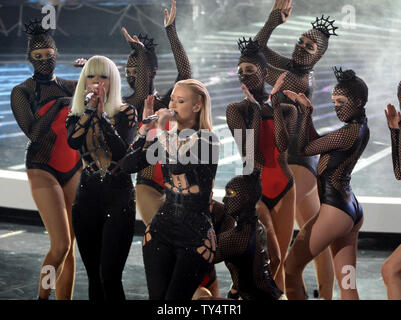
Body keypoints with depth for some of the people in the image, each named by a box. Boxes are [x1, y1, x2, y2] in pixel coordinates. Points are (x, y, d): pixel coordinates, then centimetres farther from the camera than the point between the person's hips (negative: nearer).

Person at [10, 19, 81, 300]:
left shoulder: (69, 87, 9)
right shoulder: (22, 92, -3)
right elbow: (33, 132, -15)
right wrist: (60, 104, -17)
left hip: (74, 169, 4)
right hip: (43, 170, -4)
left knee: (70, 248, 3)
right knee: (61, 245, -14)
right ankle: (42, 296, 5)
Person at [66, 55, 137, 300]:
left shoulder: (126, 113, 1)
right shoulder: (77, 116, 10)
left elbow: (121, 151, -15)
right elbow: (72, 142, -12)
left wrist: (102, 113, -15)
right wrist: (90, 109, -15)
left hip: (118, 197, -4)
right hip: (87, 195, 4)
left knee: (109, 277, -13)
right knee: (94, 277, 9)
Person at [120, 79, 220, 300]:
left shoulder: (207, 140, -8)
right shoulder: (167, 138, 9)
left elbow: (177, 165, -25)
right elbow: (127, 166, 1)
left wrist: (161, 129, -18)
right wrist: (145, 127, -4)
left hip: (194, 236, -5)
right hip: (162, 230, 5)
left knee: (175, 298, -6)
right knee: (156, 296, 4)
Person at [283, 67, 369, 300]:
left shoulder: (348, 132, -18)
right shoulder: (362, 129, 12)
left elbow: (304, 148, -11)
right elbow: (318, 143, 19)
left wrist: (306, 114, -6)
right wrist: (306, 111, 12)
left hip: (334, 210, -10)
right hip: (353, 212, 10)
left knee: (291, 267, 4)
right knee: (348, 287, 8)